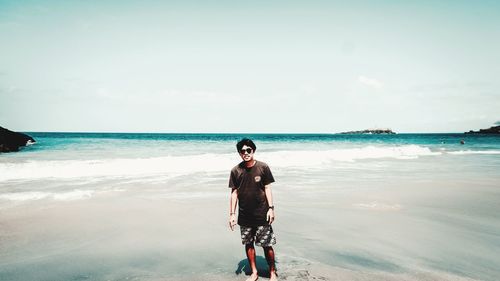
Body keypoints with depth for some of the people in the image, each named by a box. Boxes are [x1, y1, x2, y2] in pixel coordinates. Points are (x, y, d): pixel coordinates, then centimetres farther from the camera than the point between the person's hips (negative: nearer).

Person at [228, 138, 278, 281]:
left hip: (262, 214, -2)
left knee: (267, 245, 2)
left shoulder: (263, 167, -5)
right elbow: (234, 192, 3)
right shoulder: (236, 170, -1)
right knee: (248, 244, 12)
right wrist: (232, 214, 1)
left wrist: (271, 208, -7)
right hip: (244, 216, 2)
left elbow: (267, 188, -1)